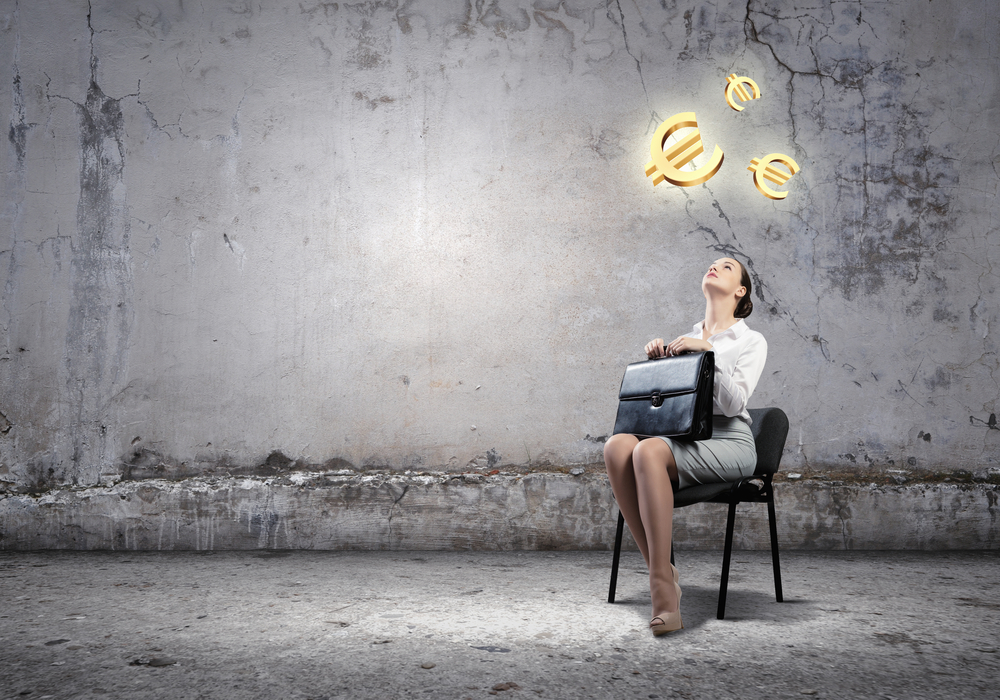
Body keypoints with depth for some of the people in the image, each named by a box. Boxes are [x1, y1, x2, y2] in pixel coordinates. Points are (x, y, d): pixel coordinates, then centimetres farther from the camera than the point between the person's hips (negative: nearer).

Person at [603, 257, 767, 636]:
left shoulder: (751, 341, 9)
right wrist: (655, 359, 5)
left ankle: (663, 588, -37)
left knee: (649, 451, -36)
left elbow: (733, 403, -8)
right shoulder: (687, 339, 25)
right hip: (682, 437, 5)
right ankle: (661, 572, -29)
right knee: (617, 445, -30)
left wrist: (708, 351, -15)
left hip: (728, 441, -5)